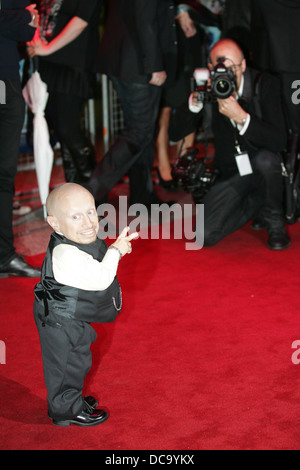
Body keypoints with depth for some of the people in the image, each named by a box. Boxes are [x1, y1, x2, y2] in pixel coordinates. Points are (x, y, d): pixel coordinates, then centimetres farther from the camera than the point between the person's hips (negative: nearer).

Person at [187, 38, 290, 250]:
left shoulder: (265, 83, -15)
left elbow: (279, 141, -25)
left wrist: (241, 117, -36)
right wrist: (195, 101, -27)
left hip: (263, 167, -3)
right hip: (231, 171, 3)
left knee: (265, 159, -39)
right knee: (206, 235, -12)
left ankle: (275, 223, -10)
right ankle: (257, 202, 17)